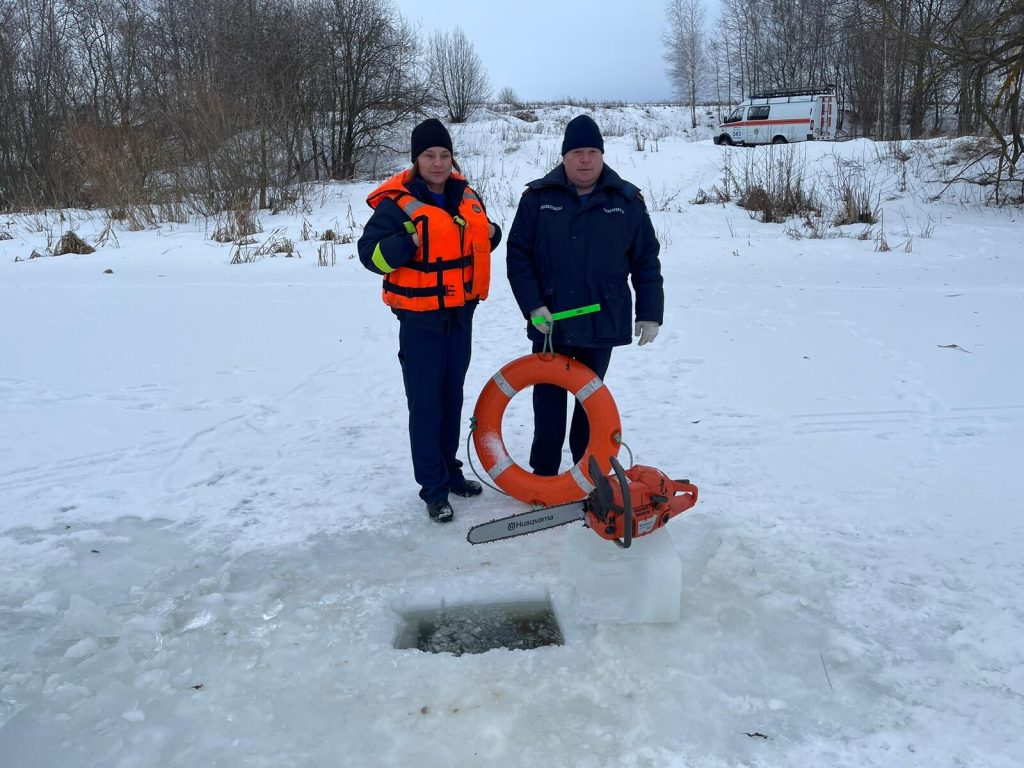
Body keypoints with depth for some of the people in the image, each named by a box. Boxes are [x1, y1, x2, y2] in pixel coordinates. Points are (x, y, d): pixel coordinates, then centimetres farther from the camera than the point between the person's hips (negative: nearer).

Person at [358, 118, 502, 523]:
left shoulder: (465, 195, 6)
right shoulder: (397, 203, -13)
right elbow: (370, 254, -14)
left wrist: (490, 233, -1)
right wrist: (408, 242, -29)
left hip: (461, 314, 6)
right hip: (420, 320, -6)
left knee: (452, 397, 17)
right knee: (425, 403, -1)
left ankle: (449, 468, 33)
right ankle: (433, 487, 10)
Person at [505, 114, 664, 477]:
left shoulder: (627, 201, 1)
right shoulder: (538, 198, -2)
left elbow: (647, 260, 4)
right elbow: (518, 255, -2)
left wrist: (650, 313, 0)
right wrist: (533, 305, -11)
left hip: (602, 322, 1)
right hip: (549, 323, -1)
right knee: (549, 400, 7)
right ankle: (544, 473, 20)